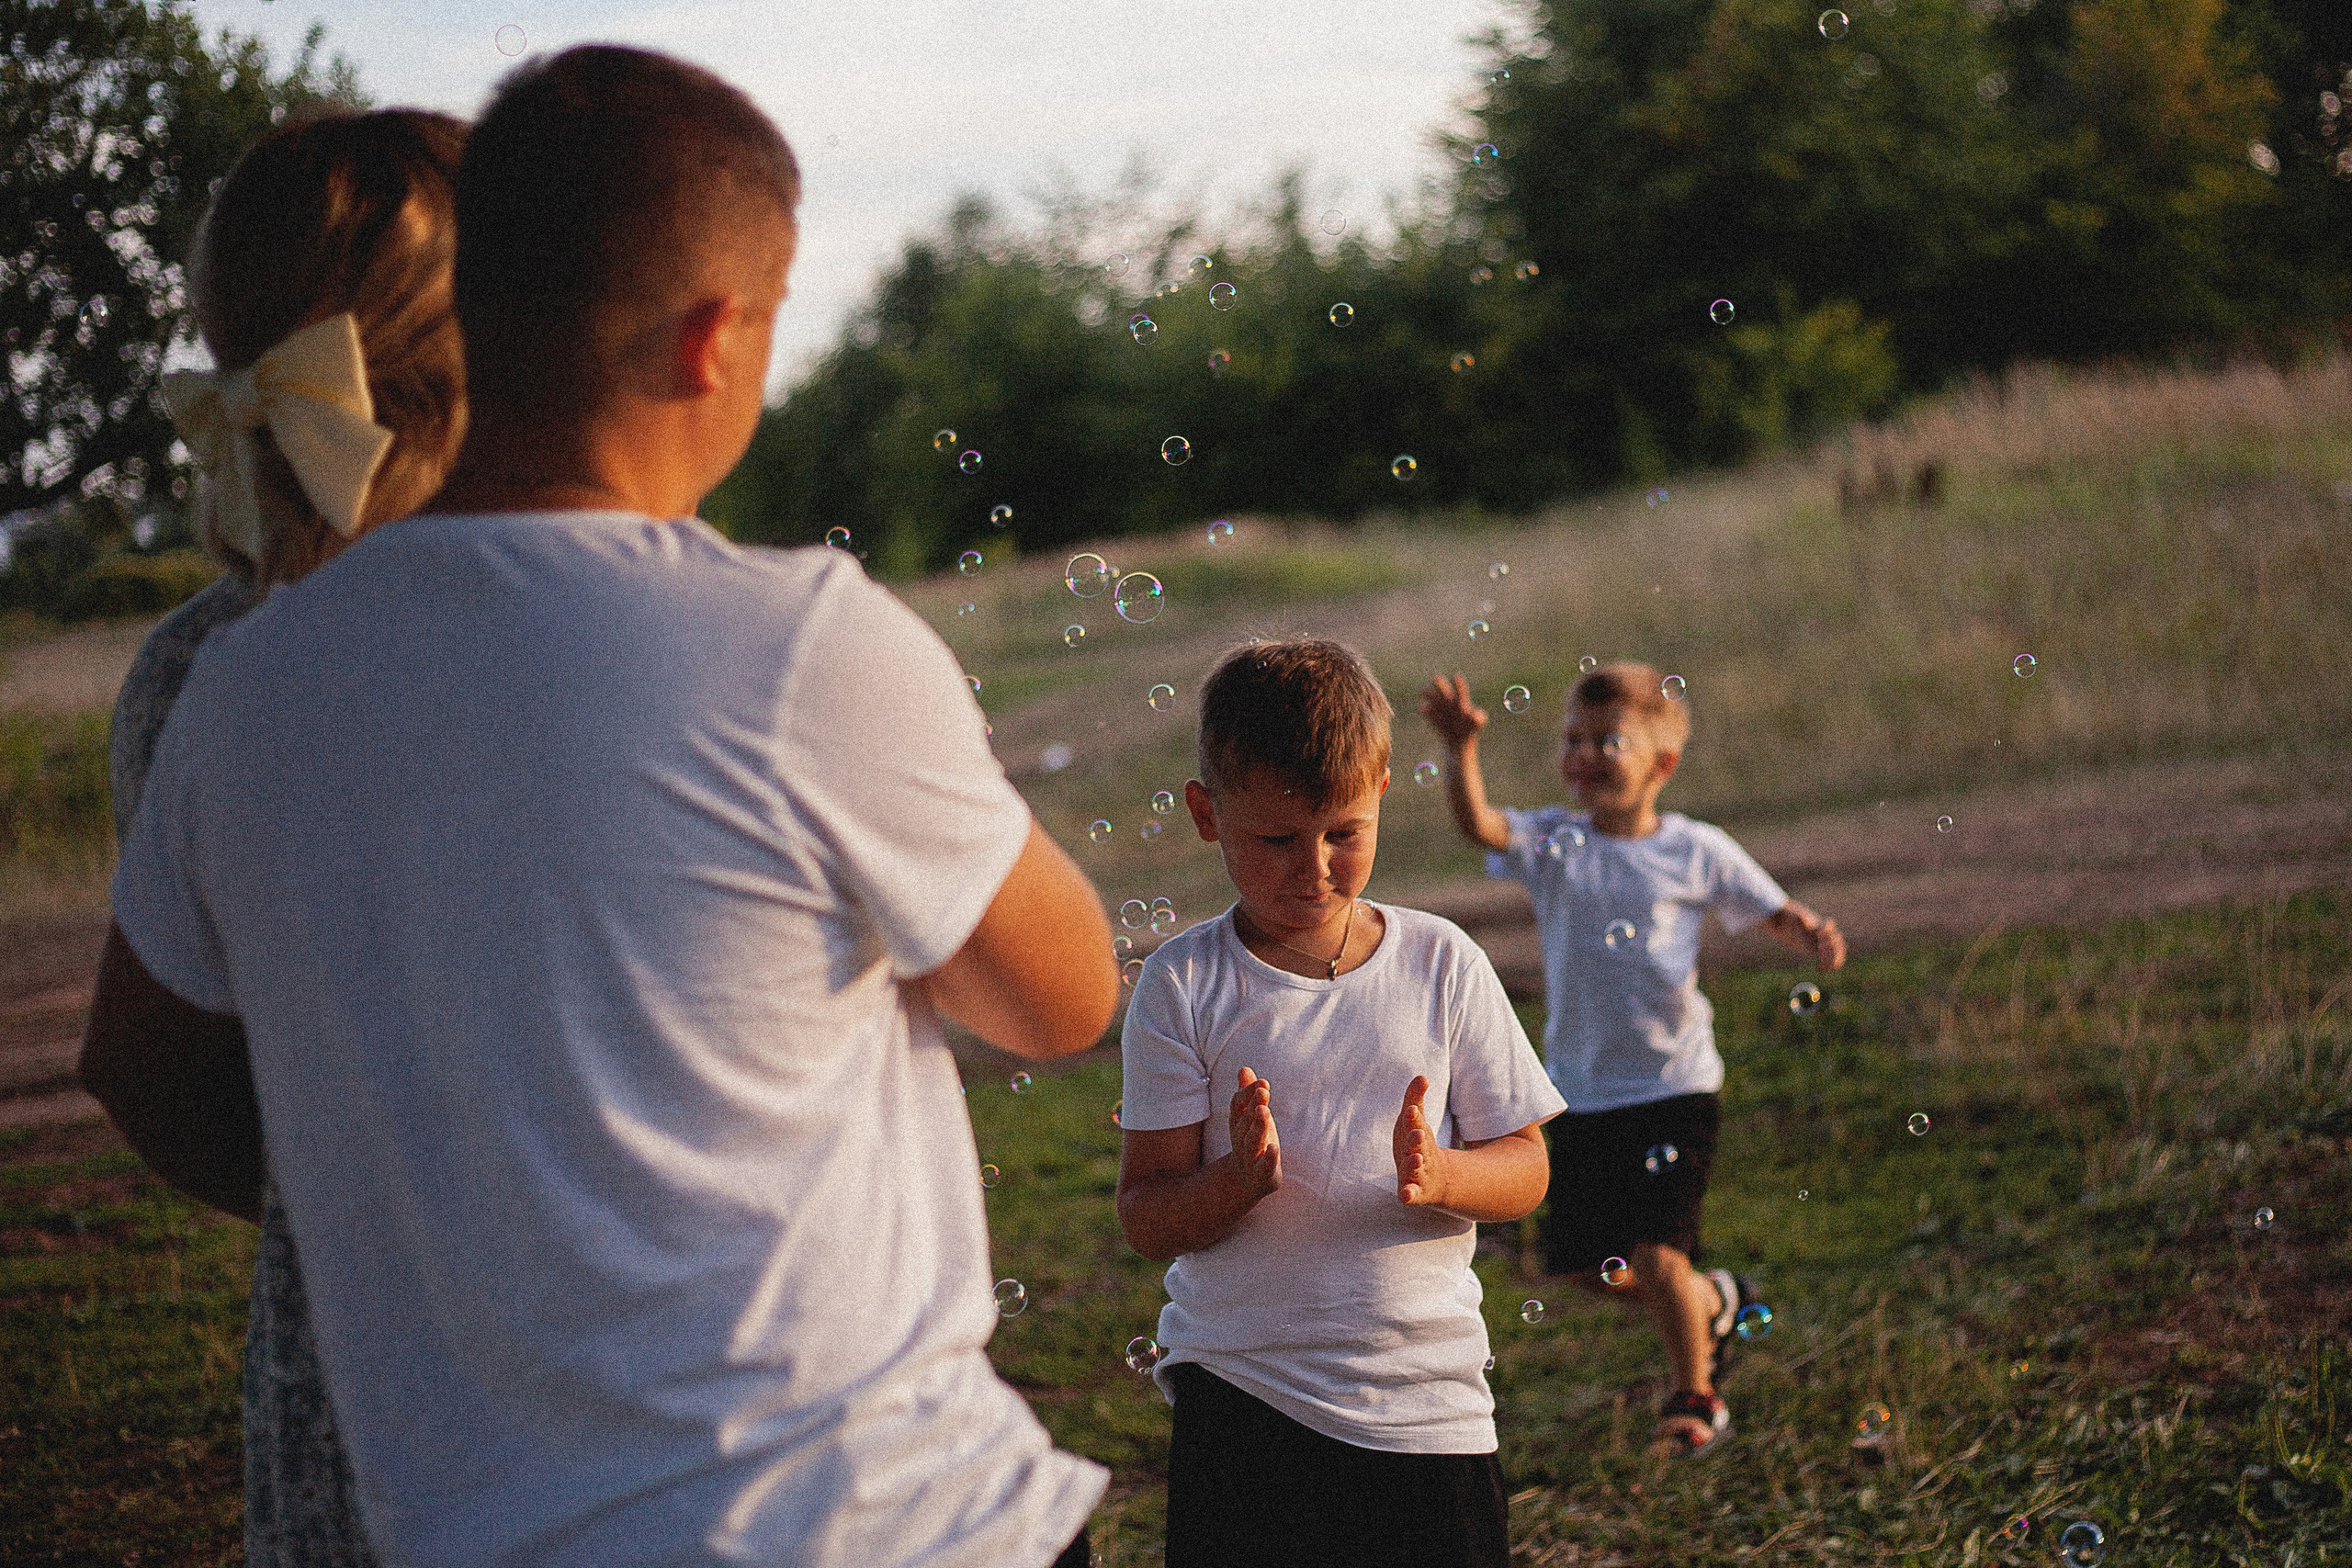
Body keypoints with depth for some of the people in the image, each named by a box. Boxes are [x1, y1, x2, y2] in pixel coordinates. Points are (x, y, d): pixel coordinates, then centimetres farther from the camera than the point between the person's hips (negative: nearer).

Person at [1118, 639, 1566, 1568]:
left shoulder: (1441, 965, 3)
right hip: (1241, 1399, -1)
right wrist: (1240, 1179, -23)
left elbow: (1524, 1171, 4)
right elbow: (1145, 1220, -3)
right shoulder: (1183, 986, -2)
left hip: (1427, 1404, 2)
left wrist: (1437, 1175, -17)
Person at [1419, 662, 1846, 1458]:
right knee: (1584, 1264, 9)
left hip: (1674, 1086, -3)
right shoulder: (1553, 843, -4)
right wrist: (1461, 749, -42)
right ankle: (1714, 1300, 37)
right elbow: (1477, 823, -23)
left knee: (1655, 1254, -11)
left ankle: (1696, 1396, 15)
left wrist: (1815, 935, -20)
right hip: (1583, 1089, 4)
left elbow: (1776, 910, 4)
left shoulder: (1696, 851, -5)